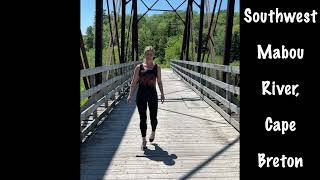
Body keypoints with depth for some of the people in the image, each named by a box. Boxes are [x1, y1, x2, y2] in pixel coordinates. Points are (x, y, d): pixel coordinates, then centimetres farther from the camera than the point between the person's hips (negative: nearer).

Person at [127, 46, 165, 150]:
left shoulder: (157, 67, 6)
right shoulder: (139, 67, 3)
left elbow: (159, 82, 11)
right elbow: (134, 82, 3)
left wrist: (162, 94, 4)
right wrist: (130, 95, -4)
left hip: (152, 95, 1)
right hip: (141, 95, 0)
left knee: (153, 117, 3)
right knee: (142, 118, 3)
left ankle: (153, 132, 37)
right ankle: (144, 141, 17)